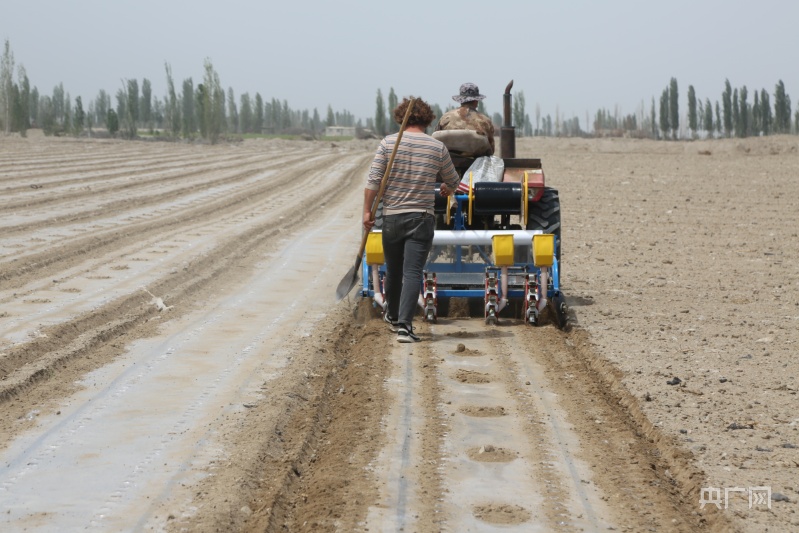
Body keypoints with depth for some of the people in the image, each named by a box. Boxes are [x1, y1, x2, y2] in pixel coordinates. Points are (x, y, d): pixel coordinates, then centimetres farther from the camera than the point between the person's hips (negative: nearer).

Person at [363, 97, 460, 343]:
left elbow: (373, 181, -9)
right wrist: (447, 189, 36)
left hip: (392, 216, 1)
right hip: (422, 218, -1)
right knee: (412, 272, -5)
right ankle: (404, 325, -17)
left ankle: (393, 316, 38)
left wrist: (367, 211, -4)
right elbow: (453, 181, 14)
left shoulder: (388, 142, -3)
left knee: (393, 270, 17)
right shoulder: (437, 147, 0)